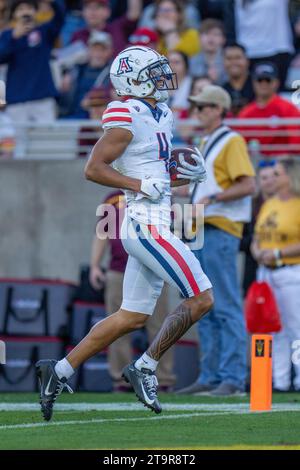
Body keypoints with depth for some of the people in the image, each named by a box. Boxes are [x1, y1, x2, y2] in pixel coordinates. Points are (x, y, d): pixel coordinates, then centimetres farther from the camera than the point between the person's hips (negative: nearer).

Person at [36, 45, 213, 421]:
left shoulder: (160, 115, 16)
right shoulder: (129, 119, -12)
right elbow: (93, 169, -15)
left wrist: (192, 174, 7)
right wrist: (142, 186, -20)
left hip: (151, 226, 10)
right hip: (146, 224, -10)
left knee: (132, 317, 11)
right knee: (200, 299, -9)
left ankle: (59, 372, 13)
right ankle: (145, 369, 0)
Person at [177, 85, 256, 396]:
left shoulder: (232, 142, -7)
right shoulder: (205, 144, 21)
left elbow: (248, 185, -17)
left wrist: (211, 199, -21)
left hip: (221, 231, -10)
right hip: (202, 230, 10)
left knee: (227, 308, -11)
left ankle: (233, 378, -13)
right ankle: (210, 376, 14)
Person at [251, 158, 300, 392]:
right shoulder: (268, 205, 17)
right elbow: (256, 240, 21)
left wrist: (278, 253, -17)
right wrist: (258, 253, 1)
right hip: (266, 273, 8)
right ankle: (278, 379, 10)